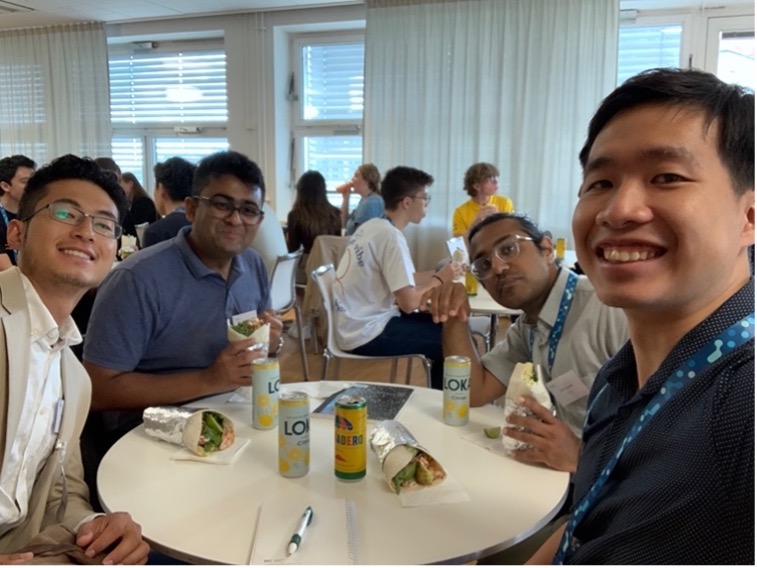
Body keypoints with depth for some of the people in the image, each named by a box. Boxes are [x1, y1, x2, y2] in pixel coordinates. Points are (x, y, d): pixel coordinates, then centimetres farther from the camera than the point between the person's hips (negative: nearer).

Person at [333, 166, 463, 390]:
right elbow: (409, 303, -21)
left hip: (358, 323, 9)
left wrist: (437, 274, 5)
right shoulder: (391, 236, -20)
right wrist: (440, 279, -6)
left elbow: (401, 281, 16)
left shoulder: (373, 226, 8)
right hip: (366, 333, -9)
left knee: (443, 327, 17)